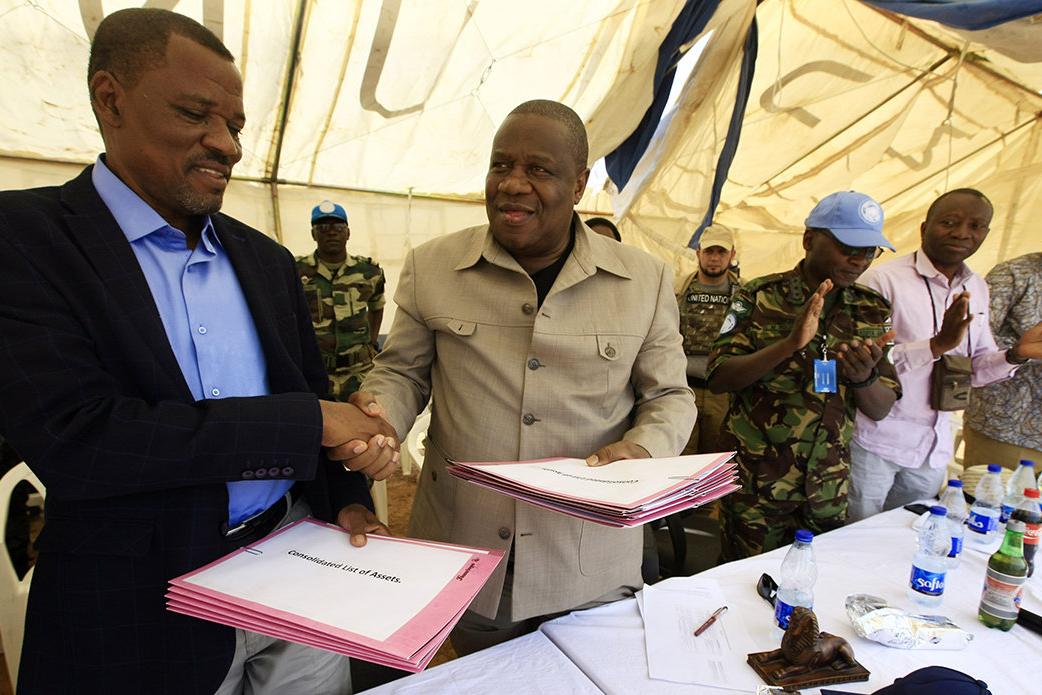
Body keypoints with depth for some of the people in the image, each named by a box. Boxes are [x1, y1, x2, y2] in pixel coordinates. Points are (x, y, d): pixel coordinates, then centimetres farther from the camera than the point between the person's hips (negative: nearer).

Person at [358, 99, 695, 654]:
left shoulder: (645, 281, -4)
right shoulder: (431, 266, -4)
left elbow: (669, 396, 4)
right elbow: (401, 372, 6)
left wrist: (642, 450, -16)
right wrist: (379, 418, -15)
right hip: (463, 547, 1)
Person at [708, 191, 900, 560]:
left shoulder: (872, 310, 3)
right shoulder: (760, 296, -8)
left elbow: (881, 409, 1)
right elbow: (718, 378, -16)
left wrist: (864, 377, -21)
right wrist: (789, 344, -29)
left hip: (828, 487, 4)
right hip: (757, 482, -3)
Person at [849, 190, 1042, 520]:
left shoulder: (977, 288, 9)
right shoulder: (885, 279, -15)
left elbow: (975, 367, 15)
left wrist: (1015, 354, -4)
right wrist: (936, 345, -29)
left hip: (934, 446, 7)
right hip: (875, 444, -6)